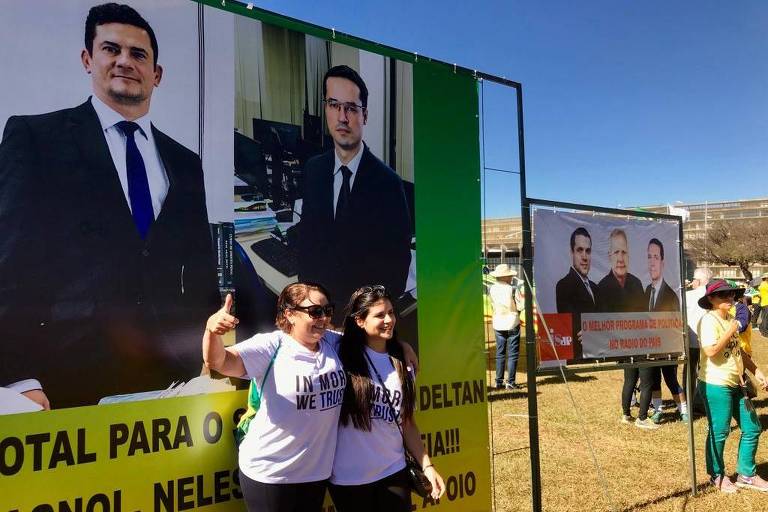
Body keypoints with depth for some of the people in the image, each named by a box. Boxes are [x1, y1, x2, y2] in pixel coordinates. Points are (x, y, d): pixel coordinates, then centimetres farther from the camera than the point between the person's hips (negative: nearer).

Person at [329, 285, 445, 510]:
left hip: (394, 473, 4)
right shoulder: (343, 355, -9)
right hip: (348, 478, -4)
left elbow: (407, 422, 9)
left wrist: (427, 465, 6)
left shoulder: (401, 363, 5)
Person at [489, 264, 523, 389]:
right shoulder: (512, 290, -15)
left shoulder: (492, 289, -3)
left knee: (500, 353, 12)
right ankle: (510, 382, 3)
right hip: (512, 324, -4)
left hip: (498, 325, 4)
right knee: (512, 354, 3)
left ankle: (499, 382, 12)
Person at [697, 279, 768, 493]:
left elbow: (739, 351, 20)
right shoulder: (709, 320, -16)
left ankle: (747, 474, 28)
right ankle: (717, 476, 23)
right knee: (719, 432, 4)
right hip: (716, 385, -9)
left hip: (735, 384, 9)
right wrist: (731, 331, -19)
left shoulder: (730, 319, 13)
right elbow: (711, 351, -27)